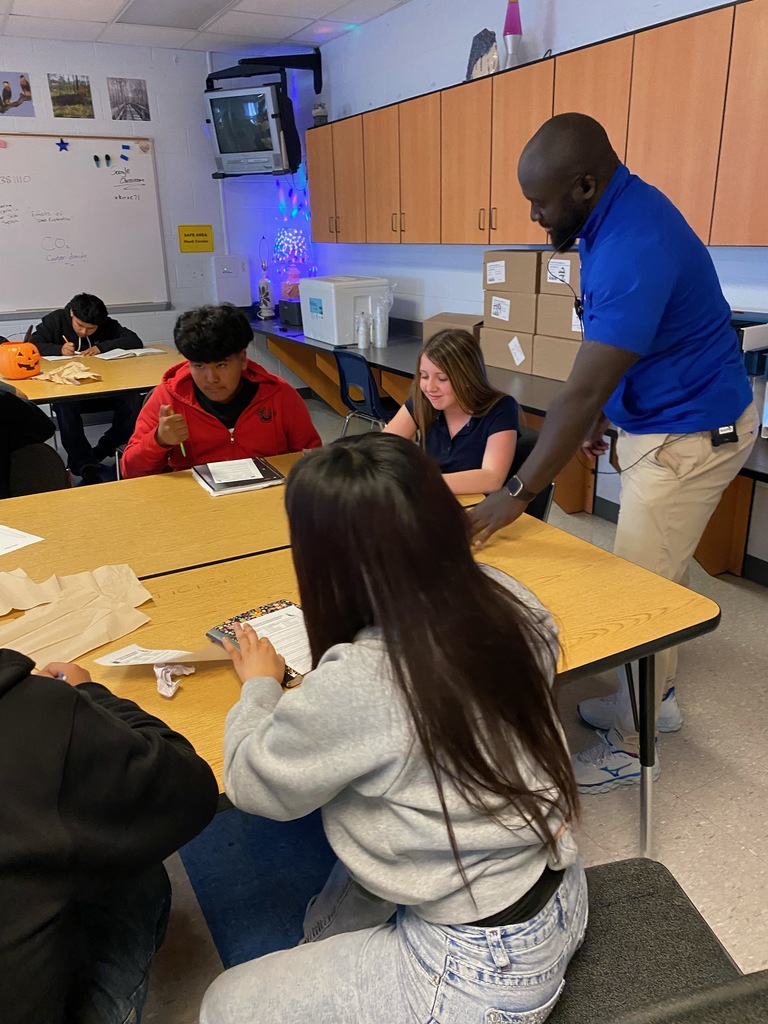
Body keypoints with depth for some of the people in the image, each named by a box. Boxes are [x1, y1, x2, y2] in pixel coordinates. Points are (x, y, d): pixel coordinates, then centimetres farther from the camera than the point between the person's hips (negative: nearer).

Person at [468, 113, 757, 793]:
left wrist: (518, 494, -26)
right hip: (657, 421, 10)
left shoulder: (634, 249, -30)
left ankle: (631, 748, 18)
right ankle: (657, 695, 39)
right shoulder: (617, 212, 1)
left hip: (690, 435, -10)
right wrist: (600, 413, 16)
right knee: (655, 575, 20)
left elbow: (583, 392, -31)